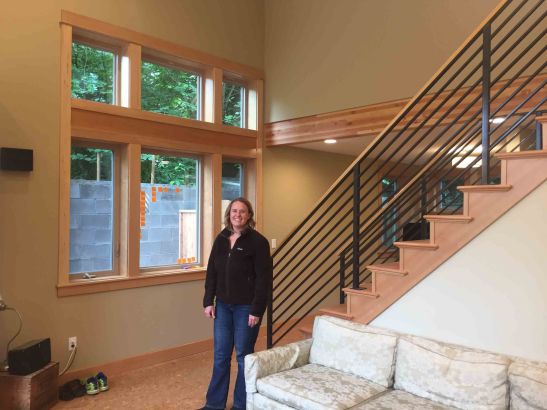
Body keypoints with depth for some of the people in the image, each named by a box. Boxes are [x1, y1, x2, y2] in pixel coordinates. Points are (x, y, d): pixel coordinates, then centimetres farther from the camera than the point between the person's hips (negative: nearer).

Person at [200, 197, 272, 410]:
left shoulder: (258, 241, -11)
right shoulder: (221, 239, 5)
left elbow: (263, 279, -13)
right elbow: (211, 272, 9)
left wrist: (256, 310, -16)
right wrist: (208, 301, 4)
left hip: (246, 307, -5)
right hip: (223, 305, 5)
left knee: (243, 355, 7)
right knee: (220, 355, 12)